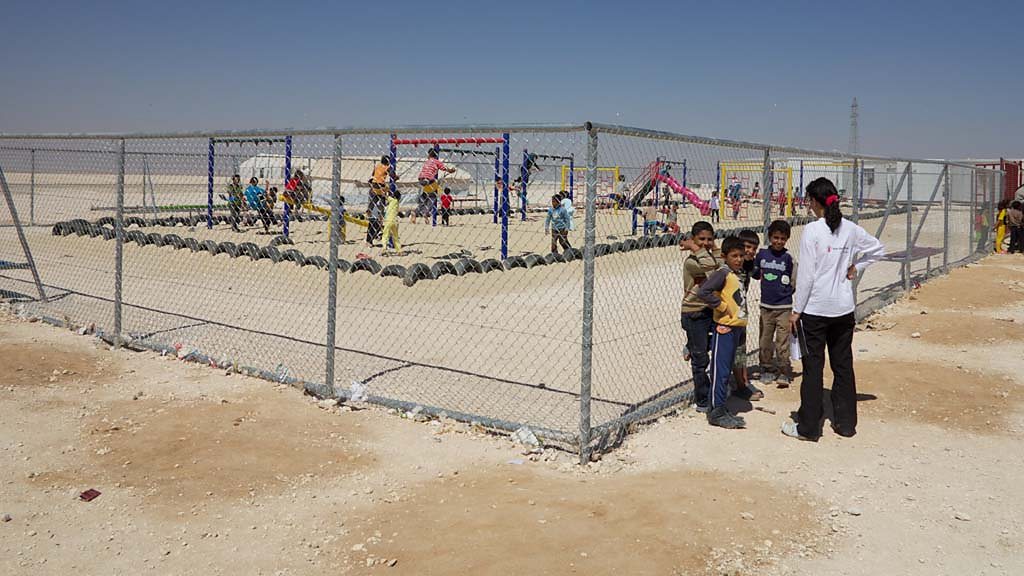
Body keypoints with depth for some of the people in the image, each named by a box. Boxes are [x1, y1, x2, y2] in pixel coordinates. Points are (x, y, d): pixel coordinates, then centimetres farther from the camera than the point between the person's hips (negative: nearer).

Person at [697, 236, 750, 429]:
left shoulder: (736, 275, 13)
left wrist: (742, 325, 12)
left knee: (726, 370, 14)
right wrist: (722, 306, -19)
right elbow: (702, 292, -26)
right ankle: (717, 412, 0)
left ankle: (721, 410, 22)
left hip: (736, 329, 9)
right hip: (724, 329, -9)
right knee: (720, 371, -5)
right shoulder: (722, 273, -14)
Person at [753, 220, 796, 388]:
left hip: (784, 306, -3)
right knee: (766, 339, 10)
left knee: (782, 341, -3)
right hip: (766, 305, 3)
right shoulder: (762, 254, 3)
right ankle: (767, 369, 22)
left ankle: (784, 372, 4)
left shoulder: (788, 258, -5)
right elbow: (754, 274, 16)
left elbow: (794, 281, 1)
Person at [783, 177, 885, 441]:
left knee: (813, 367, 2)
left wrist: (797, 310, -8)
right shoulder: (850, 229, 3)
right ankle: (846, 422, 23)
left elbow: (806, 274, -14)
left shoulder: (812, 230, -14)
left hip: (815, 308, -5)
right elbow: (878, 249, 17)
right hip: (844, 308, 5)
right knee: (843, 365, 14)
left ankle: (808, 427, 9)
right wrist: (855, 267, 16)